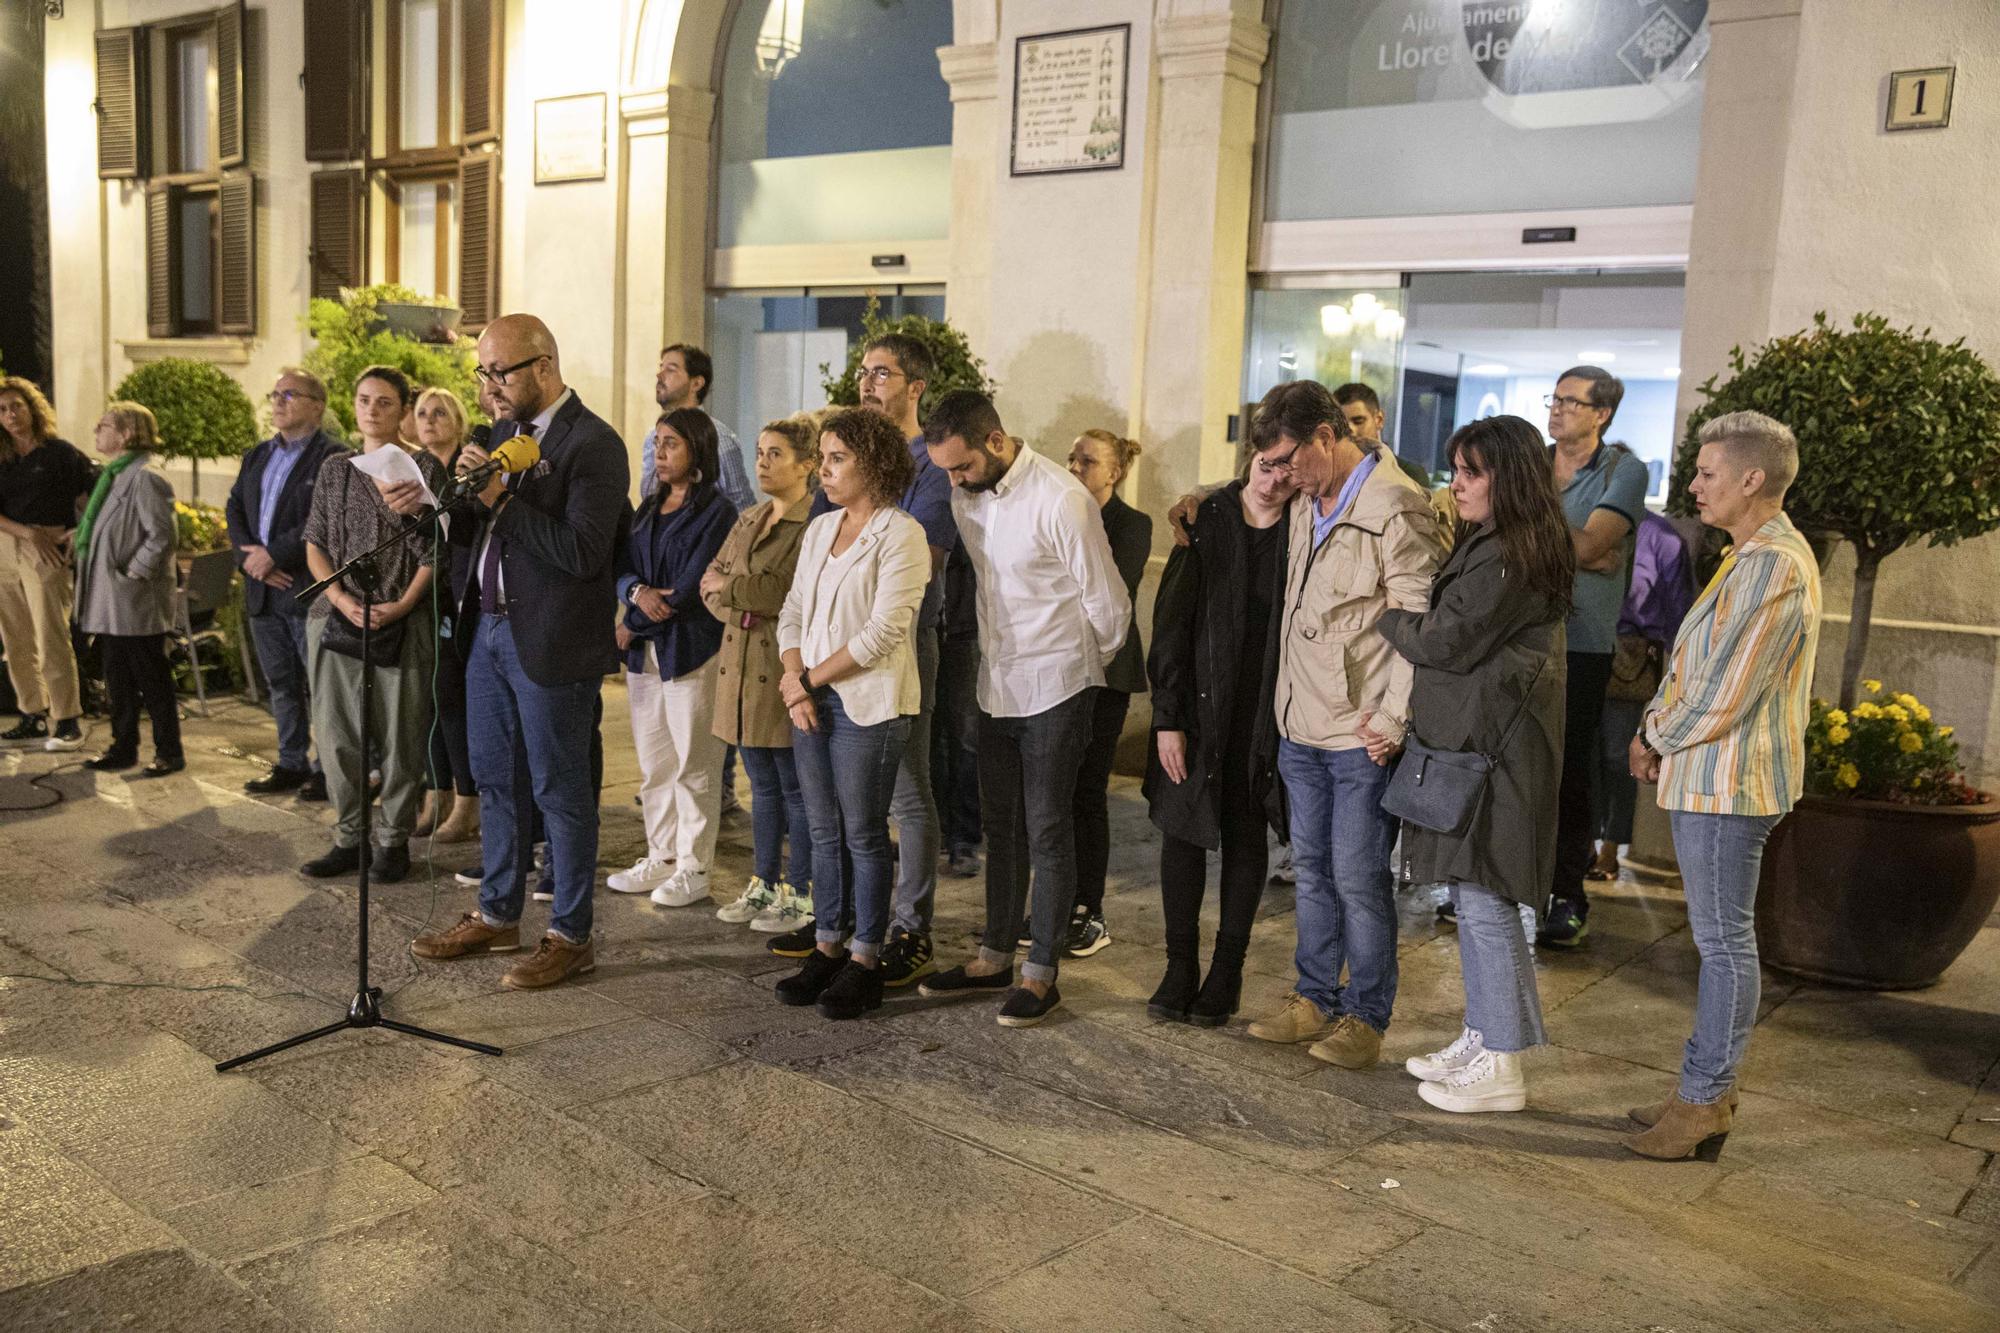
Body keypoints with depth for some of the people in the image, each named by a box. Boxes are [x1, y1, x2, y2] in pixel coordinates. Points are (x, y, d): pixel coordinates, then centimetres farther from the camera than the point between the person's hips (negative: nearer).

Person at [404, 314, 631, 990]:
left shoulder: (592, 445, -14)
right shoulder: (504, 431, 12)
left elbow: (583, 553, -23)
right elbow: (481, 530, 15)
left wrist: (501, 499, -21)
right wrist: (433, 503, -4)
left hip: (549, 642, -8)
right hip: (488, 629, 8)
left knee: (559, 789, 2)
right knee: (496, 781, 17)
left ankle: (571, 935, 15)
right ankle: (497, 915, 31)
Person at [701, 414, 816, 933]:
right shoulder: (748, 520, 16)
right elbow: (711, 582, 15)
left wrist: (734, 588, -14)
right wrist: (742, 607, -6)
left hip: (787, 672, -8)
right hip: (742, 667, 8)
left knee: (796, 788, 1)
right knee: (762, 785, 15)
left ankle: (800, 894, 10)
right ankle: (763, 884, 25)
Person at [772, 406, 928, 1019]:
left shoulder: (901, 534, -9)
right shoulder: (819, 530, 13)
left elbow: (884, 630, -16)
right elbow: (793, 612, 12)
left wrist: (809, 677, -10)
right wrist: (795, 683, -4)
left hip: (868, 704, -6)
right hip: (812, 700, 6)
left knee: (863, 834, 1)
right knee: (824, 831, 12)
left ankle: (865, 959, 11)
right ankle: (827, 946, 21)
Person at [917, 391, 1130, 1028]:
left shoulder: (1061, 499, -20)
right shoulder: (964, 497, 2)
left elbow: (1108, 606, -11)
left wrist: (1080, 665, 4)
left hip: (1055, 689, -7)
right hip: (996, 683, 7)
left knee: (1047, 831, 1)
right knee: (1002, 826, 15)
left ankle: (1041, 974, 11)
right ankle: (995, 956, 26)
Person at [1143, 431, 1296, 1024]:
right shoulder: (1206, 519, -2)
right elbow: (1171, 621, -3)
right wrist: (1167, 717, -7)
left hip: (1264, 714, -1)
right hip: (1199, 704, 1)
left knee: (1245, 838, 9)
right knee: (1182, 830, 3)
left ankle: (1227, 971, 21)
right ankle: (1181, 966, 17)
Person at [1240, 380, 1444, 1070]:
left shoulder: (1394, 506, -15)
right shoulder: (1307, 502, 11)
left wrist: (1394, 719, -17)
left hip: (1362, 732, -8)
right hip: (1300, 725, 8)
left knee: (1358, 877, 1)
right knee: (1311, 866, 16)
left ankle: (1365, 1016, 16)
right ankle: (1314, 999, 29)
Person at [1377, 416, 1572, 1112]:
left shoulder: (1509, 557, -17)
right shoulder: (1486, 546, 16)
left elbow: (1450, 643, -16)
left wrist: (1385, 617, 0)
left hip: (1493, 745, -11)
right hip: (1469, 738, 11)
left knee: (1485, 899, -4)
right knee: (1472, 894, 16)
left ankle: (1501, 1068, 5)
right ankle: (1481, 1038, 27)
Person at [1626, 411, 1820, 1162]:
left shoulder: (1774, 565, -19)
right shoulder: (1754, 556, 15)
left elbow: (1726, 694, -21)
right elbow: (1692, 666, 18)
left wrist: (1658, 739, -6)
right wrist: (1658, 733, 5)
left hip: (1728, 780, -10)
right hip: (1707, 774, 10)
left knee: (1724, 941, -1)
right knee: (1720, 938, 15)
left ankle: (1705, 1104, 8)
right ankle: (1705, 1091, 25)